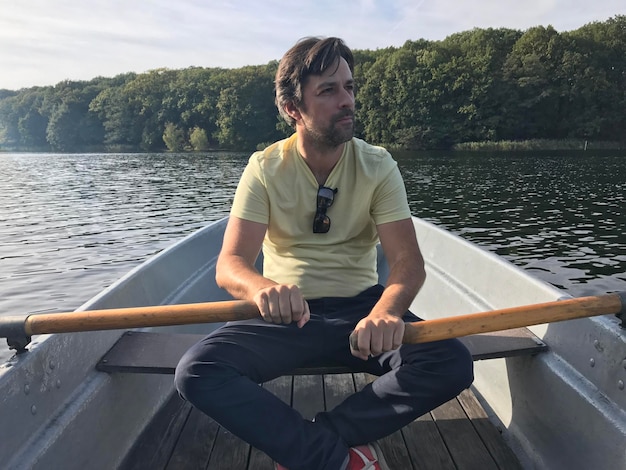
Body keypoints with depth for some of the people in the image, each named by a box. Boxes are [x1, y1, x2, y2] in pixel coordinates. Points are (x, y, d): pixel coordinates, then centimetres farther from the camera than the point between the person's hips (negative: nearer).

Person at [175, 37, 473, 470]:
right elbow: (229, 265, -15)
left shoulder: (377, 166, -5)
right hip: (286, 313, 0)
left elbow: (408, 260, -15)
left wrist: (387, 311, -38)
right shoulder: (265, 169, -6)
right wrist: (262, 288, -41)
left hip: (359, 306, 1)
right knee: (195, 372, -24)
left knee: (452, 363, -24)